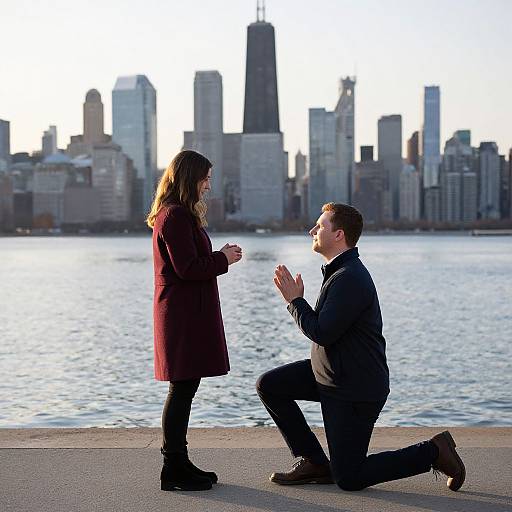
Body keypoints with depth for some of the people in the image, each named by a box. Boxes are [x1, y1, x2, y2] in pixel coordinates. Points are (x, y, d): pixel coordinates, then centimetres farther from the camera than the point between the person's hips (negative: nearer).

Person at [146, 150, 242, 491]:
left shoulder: (179, 214, 19)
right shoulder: (176, 215, -14)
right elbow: (187, 268, -19)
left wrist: (221, 255, 9)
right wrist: (224, 259, -8)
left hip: (188, 314, 11)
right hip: (183, 314, -11)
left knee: (184, 387, 12)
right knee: (183, 387, -7)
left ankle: (179, 462, 19)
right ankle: (174, 470, -1)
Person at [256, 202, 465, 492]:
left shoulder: (349, 279, -24)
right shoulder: (340, 271, 10)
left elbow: (322, 333, -25)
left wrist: (295, 300, -13)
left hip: (356, 390, -10)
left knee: (348, 479, -3)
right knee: (269, 386, 4)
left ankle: (433, 451, 8)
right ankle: (315, 463, 11)